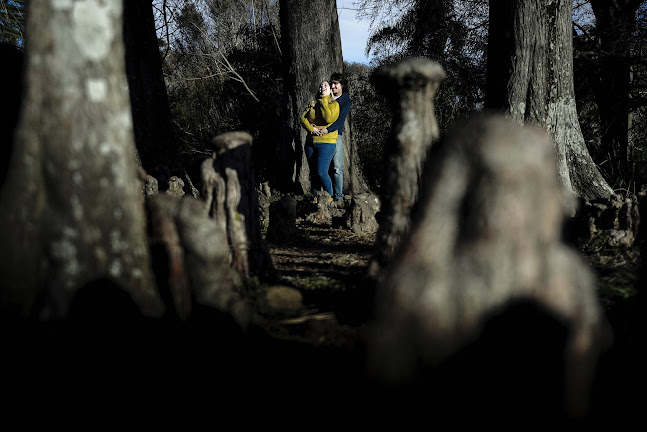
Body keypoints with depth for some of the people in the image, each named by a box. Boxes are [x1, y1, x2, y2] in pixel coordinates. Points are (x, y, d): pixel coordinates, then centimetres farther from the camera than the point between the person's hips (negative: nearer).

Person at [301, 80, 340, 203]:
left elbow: (328, 119, -17)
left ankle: (330, 197, 1)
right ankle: (315, 198, 16)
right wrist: (311, 128, -12)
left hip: (326, 143, -5)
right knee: (313, 173, 7)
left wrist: (323, 103, -9)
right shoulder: (312, 104, 13)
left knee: (321, 172, -13)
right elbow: (303, 118, 4)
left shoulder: (334, 104, 0)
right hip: (311, 142, 5)